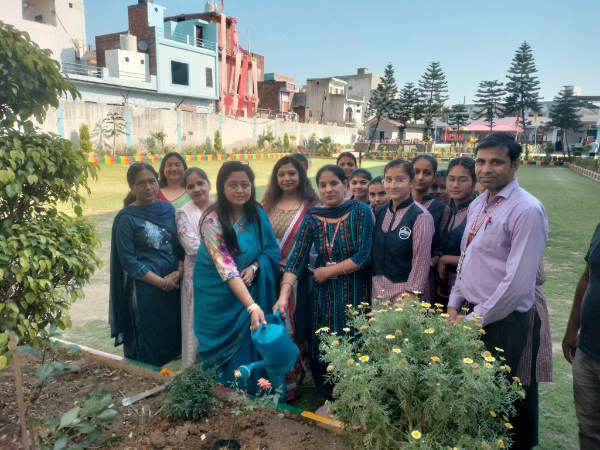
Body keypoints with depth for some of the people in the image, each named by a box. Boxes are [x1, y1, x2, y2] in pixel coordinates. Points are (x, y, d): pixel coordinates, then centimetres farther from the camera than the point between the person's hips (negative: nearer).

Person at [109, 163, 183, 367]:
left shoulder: (167, 209, 6)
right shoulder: (126, 217, -8)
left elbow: (180, 243, 8)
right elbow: (128, 260, -11)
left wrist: (179, 271, -9)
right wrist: (161, 282, -14)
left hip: (174, 284, 5)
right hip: (144, 289, -4)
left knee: (174, 335, 12)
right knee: (148, 343, 7)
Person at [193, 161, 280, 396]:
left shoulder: (257, 213, -6)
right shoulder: (212, 221, -23)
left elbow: (272, 250, 3)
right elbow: (226, 268, -33)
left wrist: (254, 267, -18)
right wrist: (252, 306, -42)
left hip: (252, 290, 4)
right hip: (220, 295, -4)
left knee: (254, 346, 9)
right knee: (227, 348, 9)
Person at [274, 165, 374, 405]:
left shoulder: (360, 211, -10)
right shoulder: (312, 217, -2)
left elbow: (364, 255, -15)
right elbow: (296, 258, -9)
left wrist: (328, 271, -11)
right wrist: (283, 296, -20)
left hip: (354, 292, -3)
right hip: (323, 293, 3)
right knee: (323, 348, 12)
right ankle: (331, 399, 36)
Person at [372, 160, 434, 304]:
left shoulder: (420, 216, -12)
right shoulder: (379, 212, 5)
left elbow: (421, 261, -13)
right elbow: (375, 252, 9)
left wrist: (410, 296, -14)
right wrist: (375, 286, 7)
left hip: (404, 290, -5)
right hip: (378, 289, 5)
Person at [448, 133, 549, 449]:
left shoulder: (526, 210, -17)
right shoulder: (477, 205, 7)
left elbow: (518, 282, -21)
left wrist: (475, 319, -14)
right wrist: (454, 307, 5)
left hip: (501, 322, -7)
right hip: (470, 315, 7)